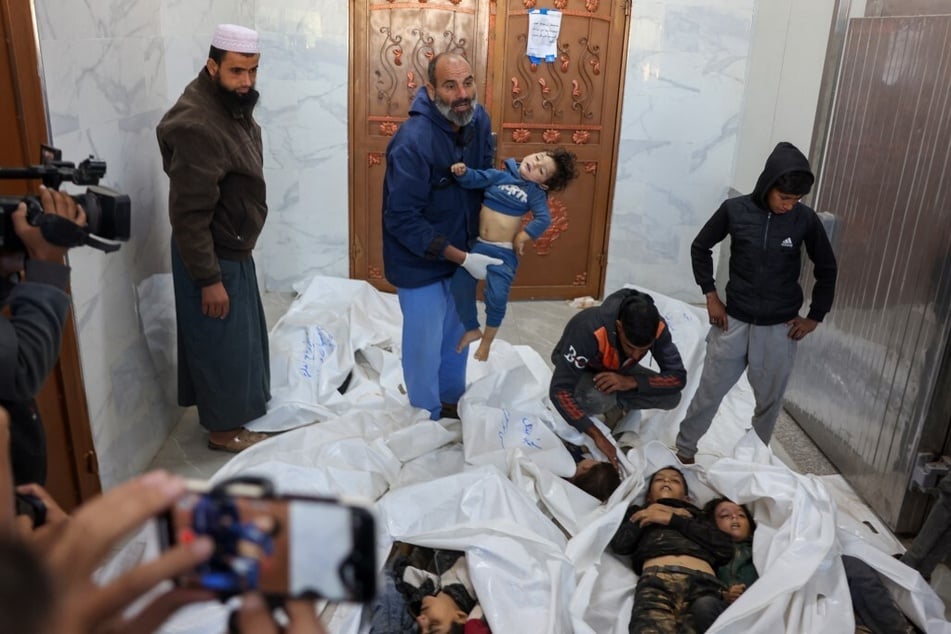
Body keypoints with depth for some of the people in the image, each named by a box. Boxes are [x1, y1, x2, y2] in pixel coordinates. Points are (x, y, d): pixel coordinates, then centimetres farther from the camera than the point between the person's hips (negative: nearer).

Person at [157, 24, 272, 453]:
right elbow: (189, 214, -26)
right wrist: (208, 279, -23)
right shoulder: (197, 125, -26)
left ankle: (238, 405, 41)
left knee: (241, 334, 22)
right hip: (211, 256, -9)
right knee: (221, 341, 5)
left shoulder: (235, 107, 4)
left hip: (233, 248, 9)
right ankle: (224, 428, 24)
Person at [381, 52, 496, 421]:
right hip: (420, 260, -6)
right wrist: (462, 258, -27)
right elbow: (402, 221, -27)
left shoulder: (478, 120, -8)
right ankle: (427, 419, 31)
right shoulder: (412, 142, -29)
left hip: (462, 251, 7)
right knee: (425, 343, 8)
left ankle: (452, 401, 45)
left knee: (456, 333, 22)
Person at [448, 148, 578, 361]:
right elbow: (474, 179, -6)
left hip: (504, 252, -3)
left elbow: (543, 220, -13)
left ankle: (487, 340, 22)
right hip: (476, 244, 3)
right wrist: (462, 172, -26)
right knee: (459, 288, 8)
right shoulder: (499, 175, 2)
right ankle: (472, 329, 32)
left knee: (497, 298, -6)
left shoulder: (535, 192, -3)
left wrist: (522, 237, -16)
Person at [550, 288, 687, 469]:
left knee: (671, 397, -18)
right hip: (584, 371, -4)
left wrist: (631, 382, -38)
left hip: (618, 371, 4)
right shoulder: (590, 330, -41)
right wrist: (597, 436, -43)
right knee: (597, 399, -37)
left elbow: (678, 376, -22)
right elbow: (559, 390, -40)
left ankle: (616, 405, 6)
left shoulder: (657, 328, -28)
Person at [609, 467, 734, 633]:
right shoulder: (640, 512, 36)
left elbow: (725, 549, 14)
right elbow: (619, 544, 16)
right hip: (656, 580, -1)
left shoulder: (697, 517, 36)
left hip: (701, 583, 1)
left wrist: (673, 520, 12)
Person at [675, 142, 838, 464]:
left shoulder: (806, 220, -8)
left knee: (769, 400, 13)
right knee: (709, 392, 9)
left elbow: (826, 269, 6)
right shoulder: (735, 210, -10)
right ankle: (684, 449, 28)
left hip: (779, 328, 1)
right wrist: (711, 295, -2)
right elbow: (700, 248, 3)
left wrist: (815, 316, 4)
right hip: (734, 321, -1)